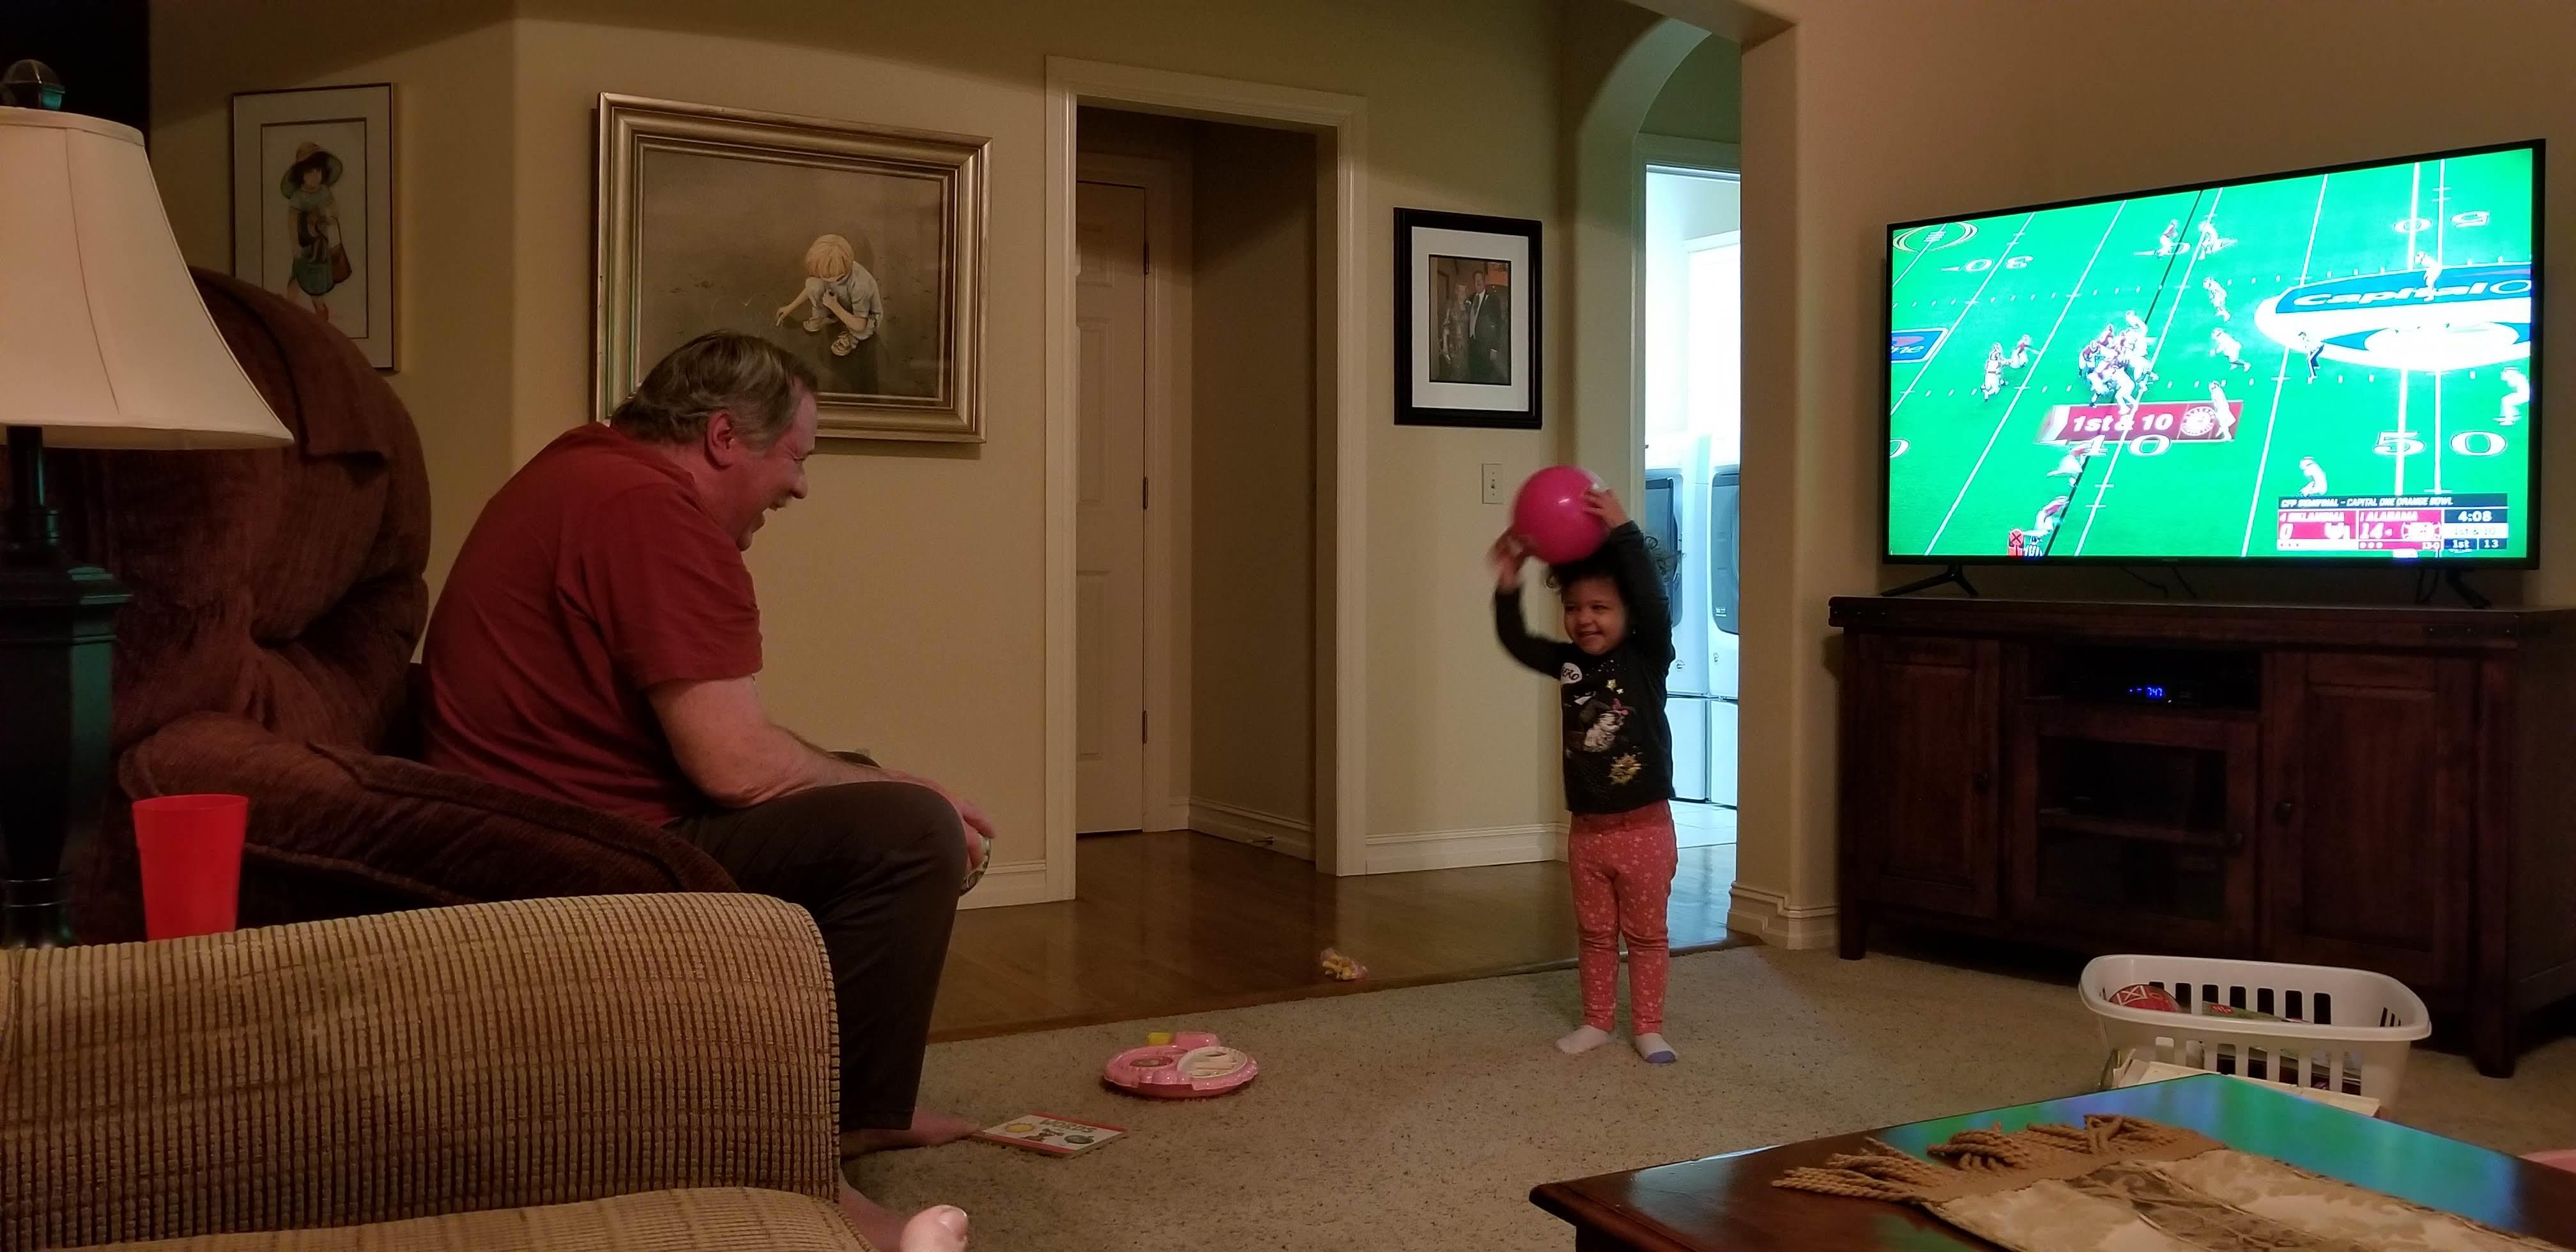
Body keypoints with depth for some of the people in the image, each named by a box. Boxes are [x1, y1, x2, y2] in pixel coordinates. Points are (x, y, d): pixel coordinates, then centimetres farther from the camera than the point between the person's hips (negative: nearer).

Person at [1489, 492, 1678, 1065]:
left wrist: (1624, 533, -36)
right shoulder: (1569, 664, 2)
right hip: (1587, 828, 5)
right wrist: (1509, 582, -17)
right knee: (1594, 934, 16)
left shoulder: (1646, 658, -12)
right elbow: (1515, 641, -2)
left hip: (1644, 827, -5)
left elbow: (1655, 604, -28)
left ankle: (1648, 1028, 20)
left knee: (1645, 934, 9)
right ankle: (1596, 1022, 28)